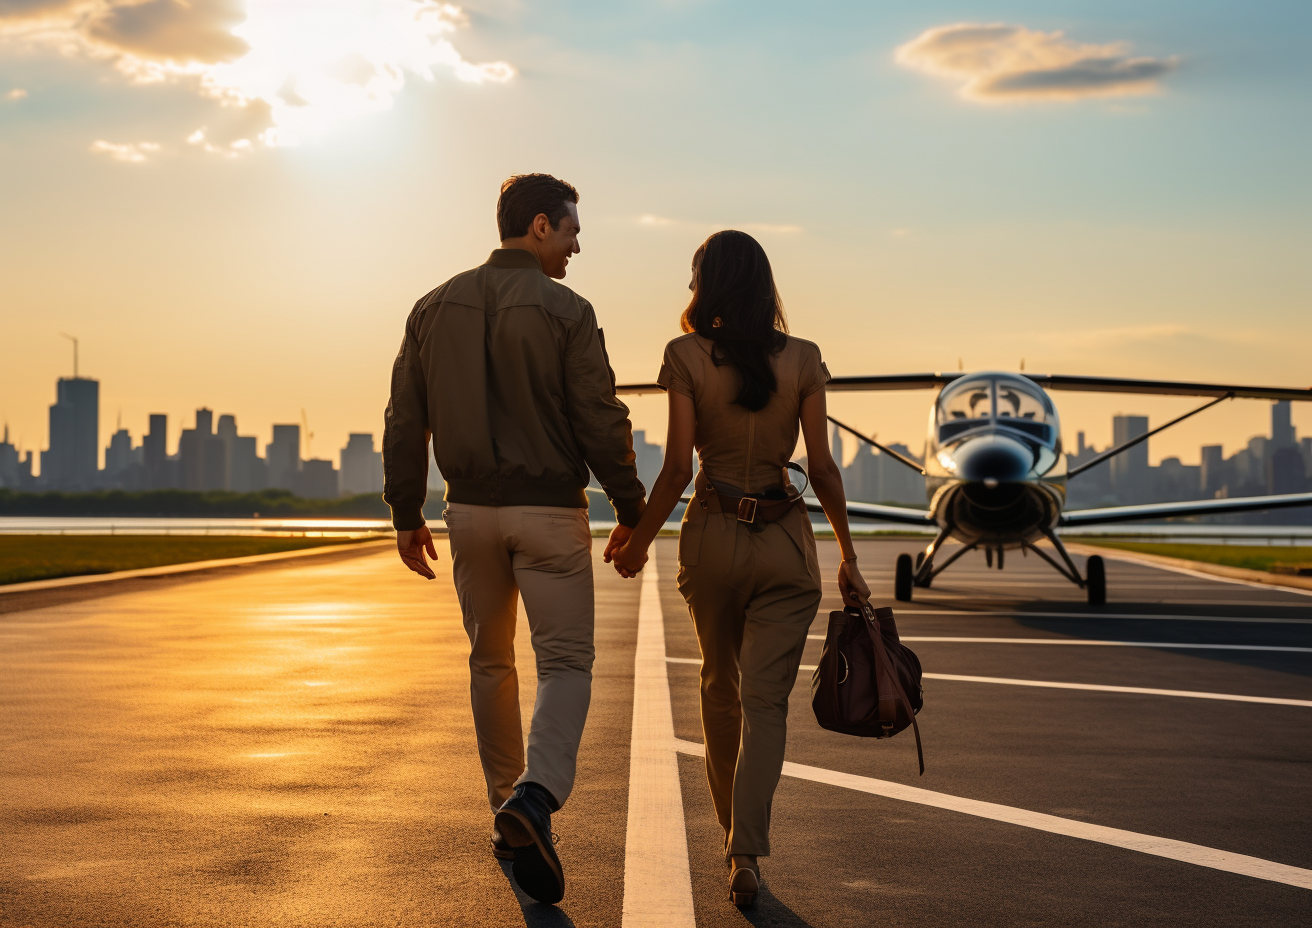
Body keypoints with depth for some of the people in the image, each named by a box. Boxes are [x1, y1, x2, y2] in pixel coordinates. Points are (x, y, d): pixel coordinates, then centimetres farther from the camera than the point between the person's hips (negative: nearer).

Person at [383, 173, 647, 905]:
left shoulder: (436, 307, 5)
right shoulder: (566, 311, -9)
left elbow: (405, 420, 5)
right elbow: (602, 422, -11)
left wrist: (407, 515, 12)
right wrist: (631, 510, 0)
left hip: (471, 509, 5)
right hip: (549, 510, -4)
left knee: (491, 662, 17)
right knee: (566, 661, 2)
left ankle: (510, 813, 25)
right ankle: (535, 796, -21)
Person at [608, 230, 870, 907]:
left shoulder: (687, 356, -6)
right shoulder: (802, 360, -2)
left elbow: (677, 467, -9)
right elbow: (822, 469, -2)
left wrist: (638, 541, 4)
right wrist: (848, 557, 6)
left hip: (712, 536, 0)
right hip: (786, 543, 0)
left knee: (720, 689, 20)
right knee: (766, 700, 0)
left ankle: (733, 829, 36)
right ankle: (745, 855, -12)